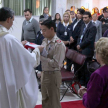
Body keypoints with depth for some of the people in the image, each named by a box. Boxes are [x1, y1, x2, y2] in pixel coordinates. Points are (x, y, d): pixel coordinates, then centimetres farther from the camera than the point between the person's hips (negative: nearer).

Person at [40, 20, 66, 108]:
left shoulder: (59, 44, -18)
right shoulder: (45, 41, 5)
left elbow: (56, 64, -23)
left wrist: (41, 57, -24)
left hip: (53, 75, -7)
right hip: (44, 73, 8)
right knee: (45, 100, 21)